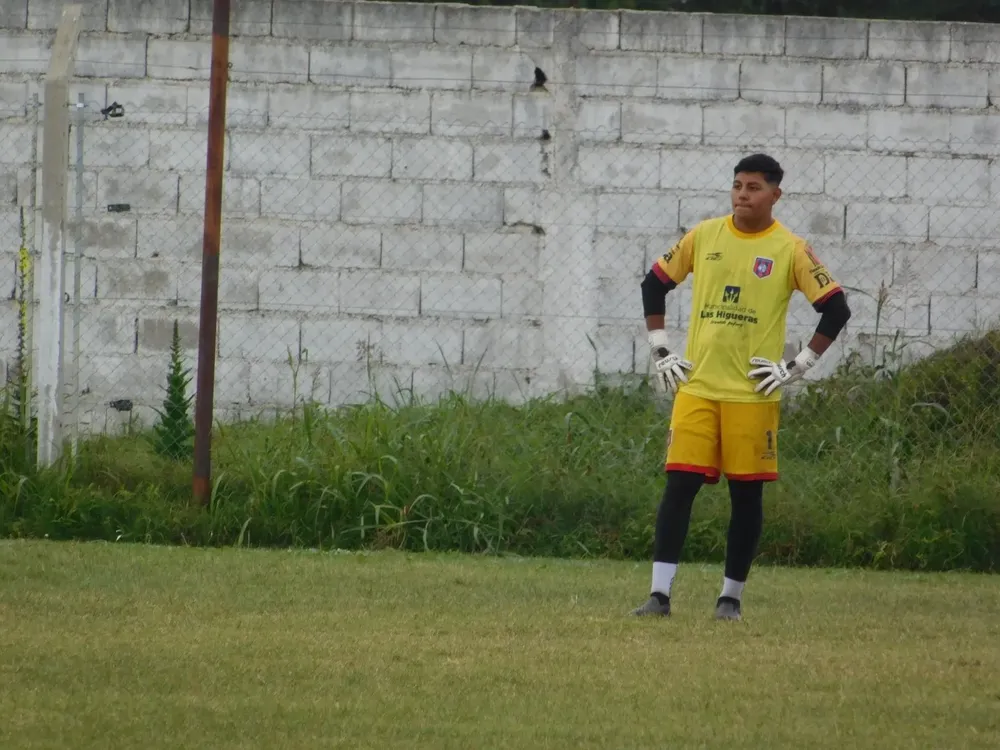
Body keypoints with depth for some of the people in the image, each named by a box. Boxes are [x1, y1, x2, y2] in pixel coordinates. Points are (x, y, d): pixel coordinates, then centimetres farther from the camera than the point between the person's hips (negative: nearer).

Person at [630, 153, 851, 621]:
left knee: (746, 493, 2)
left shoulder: (790, 250, -3)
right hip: (695, 388, 2)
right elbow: (655, 283, 17)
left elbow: (836, 309, -2)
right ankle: (659, 594, -7)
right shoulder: (704, 236, 6)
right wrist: (659, 350, 10)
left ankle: (731, 596, 13)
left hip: (752, 394, -2)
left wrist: (797, 368, -6)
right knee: (679, 485, -6)